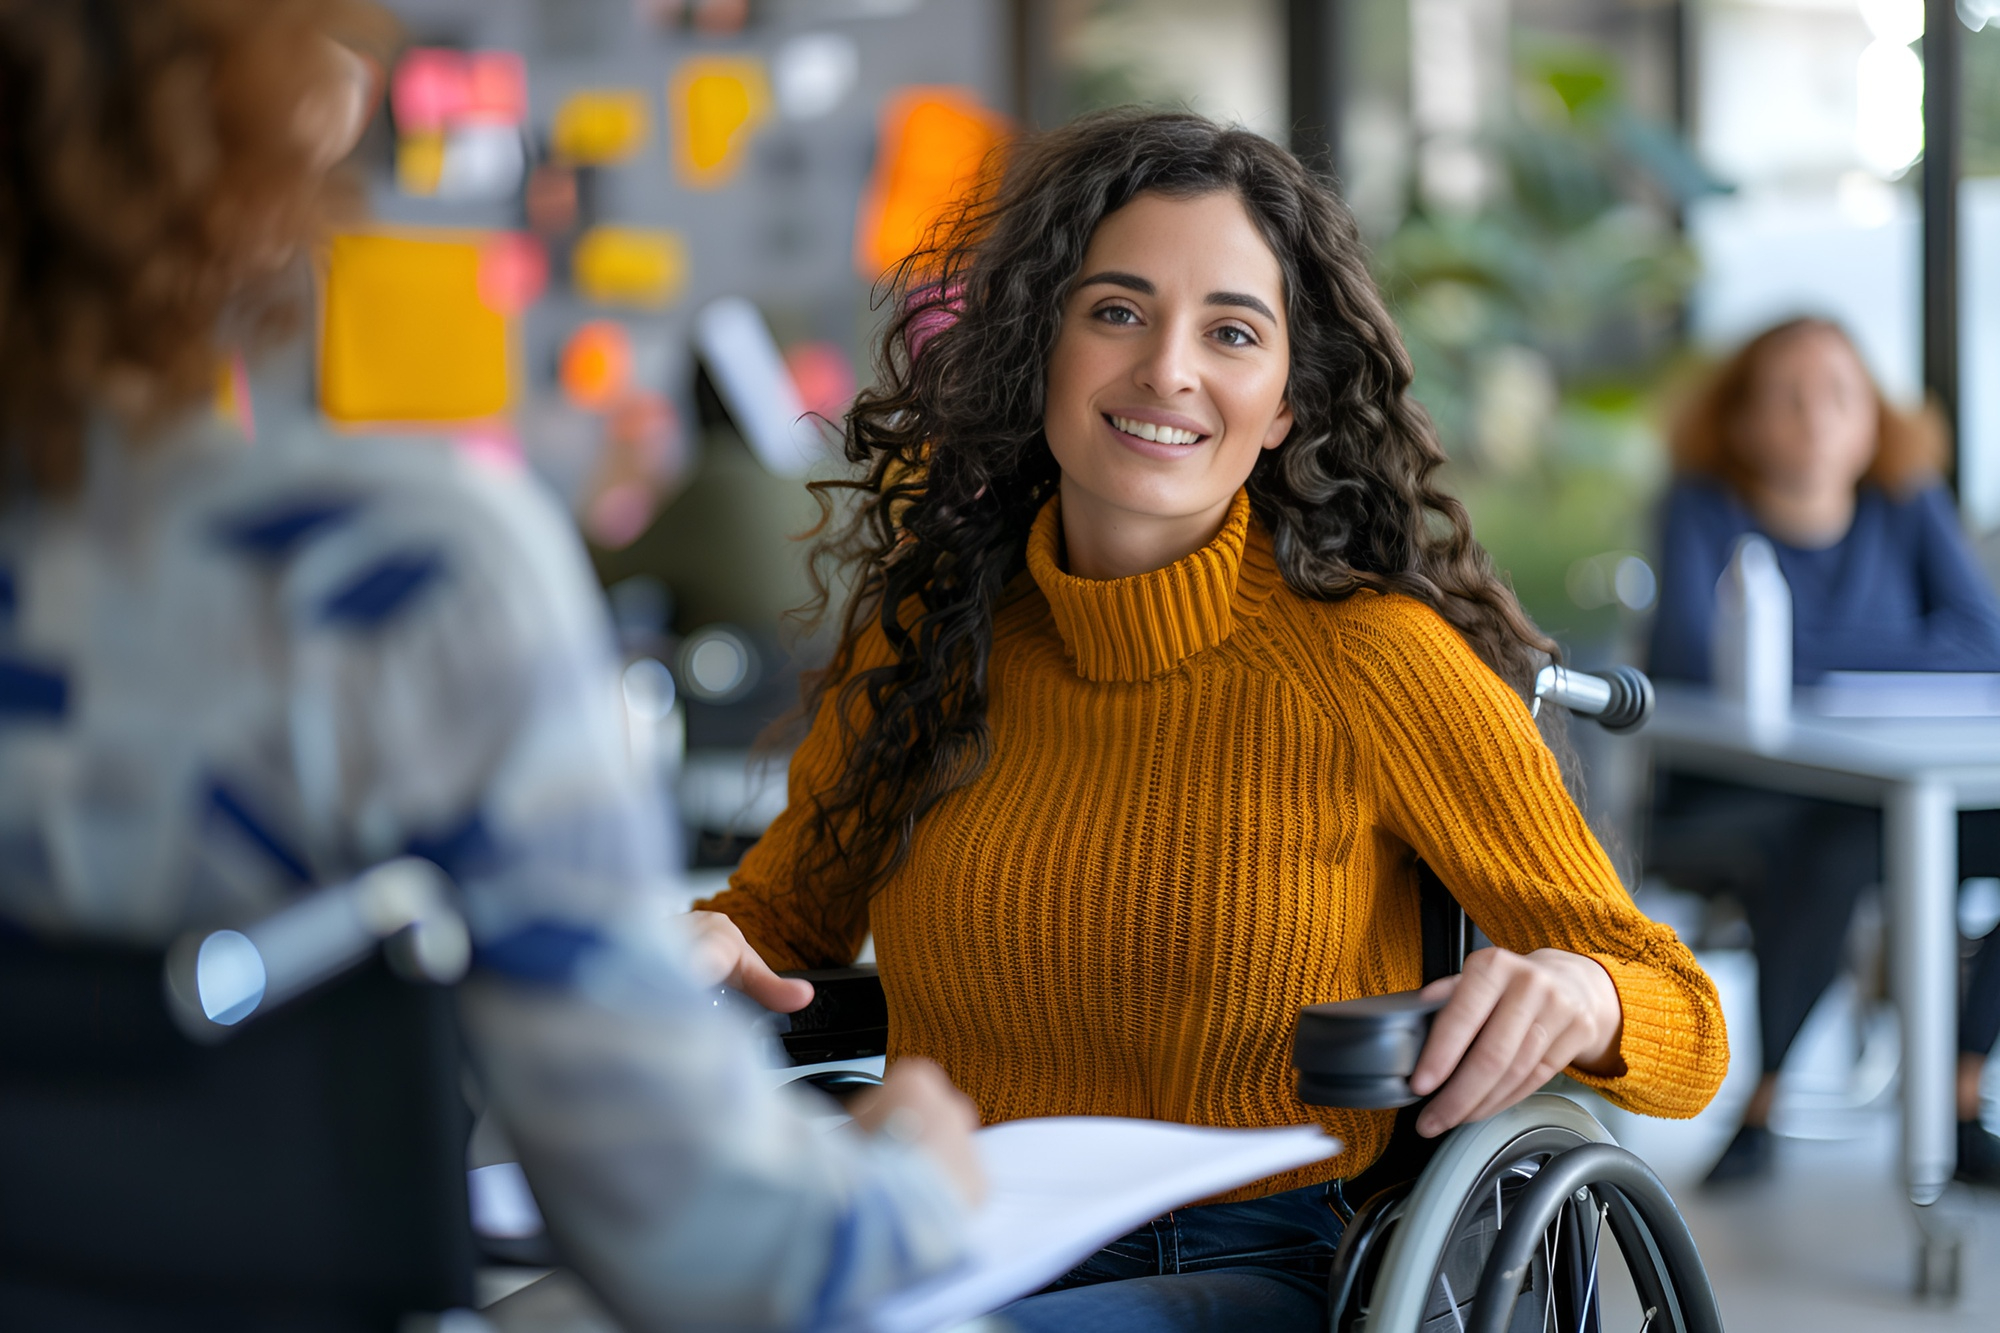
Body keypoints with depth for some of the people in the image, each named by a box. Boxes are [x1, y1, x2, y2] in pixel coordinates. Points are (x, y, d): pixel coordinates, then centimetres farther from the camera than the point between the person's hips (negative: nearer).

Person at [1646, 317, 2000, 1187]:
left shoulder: (1908, 505, 5)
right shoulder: (1704, 509, -5)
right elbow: (1691, 656, -20)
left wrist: (1802, 659, -15)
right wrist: (1891, 657, -14)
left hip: (1888, 798, 4)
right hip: (1725, 813, -4)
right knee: (1840, 840, -37)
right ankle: (1758, 1105, -20)